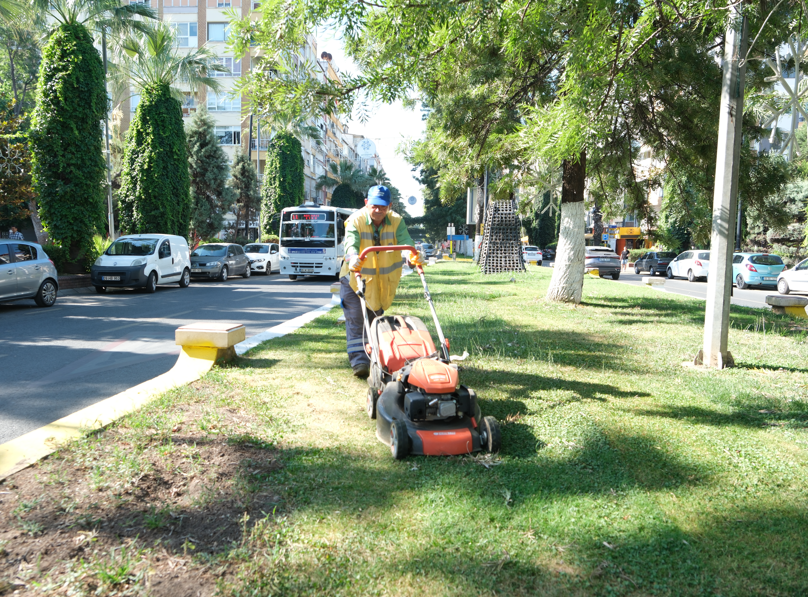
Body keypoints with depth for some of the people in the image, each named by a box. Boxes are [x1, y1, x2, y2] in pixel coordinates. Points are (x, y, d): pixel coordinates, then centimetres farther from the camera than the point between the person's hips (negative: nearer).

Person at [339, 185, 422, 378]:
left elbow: (405, 241, -21)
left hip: (383, 282, 3)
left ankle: (372, 357, 32)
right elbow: (351, 242, -31)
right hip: (356, 277, -3)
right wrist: (353, 257, -54)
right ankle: (359, 361, -10)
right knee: (356, 320, -10)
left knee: (375, 318, 16)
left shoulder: (396, 221, -6)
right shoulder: (356, 221, -14)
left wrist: (414, 256, -44)